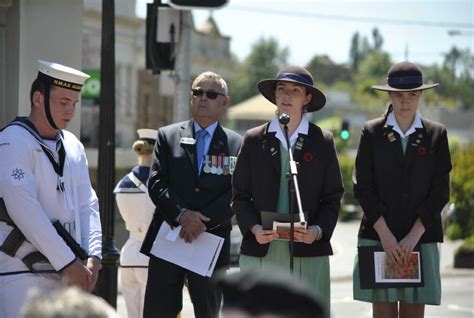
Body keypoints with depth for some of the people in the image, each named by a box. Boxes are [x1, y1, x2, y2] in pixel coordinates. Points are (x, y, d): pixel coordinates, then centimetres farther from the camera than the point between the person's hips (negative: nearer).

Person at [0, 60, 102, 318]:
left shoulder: (72, 146, 15)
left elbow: (87, 204, 14)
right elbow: (23, 207, -16)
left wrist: (92, 257, -3)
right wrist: (67, 262, -16)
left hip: (65, 274, 7)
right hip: (22, 272, -7)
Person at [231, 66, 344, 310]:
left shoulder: (323, 141, 9)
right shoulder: (254, 140, 11)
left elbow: (332, 198, 9)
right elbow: (240, 195, 10)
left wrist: (318, 230, -9)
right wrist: (254, 228, -7)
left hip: (308, 253, -1)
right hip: (260, 251, 1)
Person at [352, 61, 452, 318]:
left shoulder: (436, 134, 6)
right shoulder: (372, 133, 4)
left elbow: (440, 191, 2)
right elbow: (363, 188, 1)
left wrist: (414, 236, -8)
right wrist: (385, 235, -9)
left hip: (421, 238, 1)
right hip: (378, 238, -1)